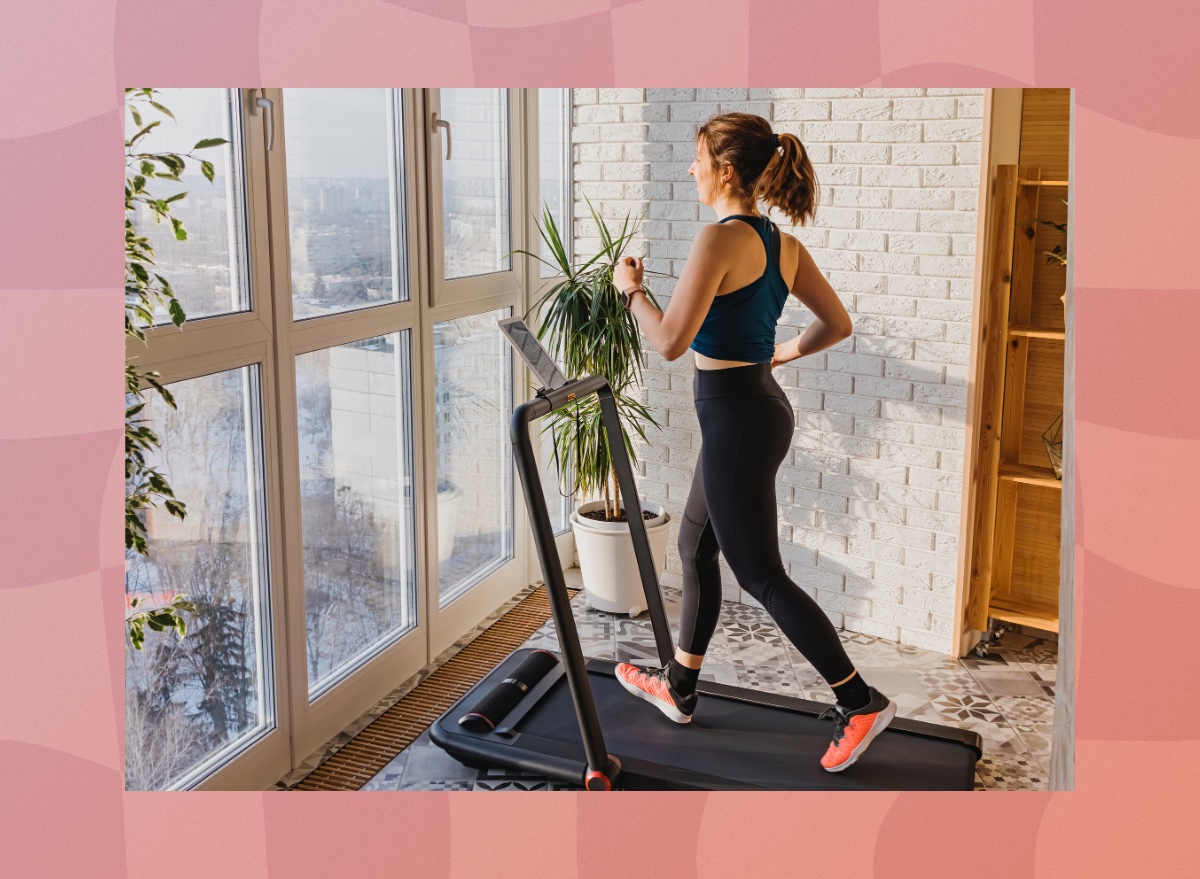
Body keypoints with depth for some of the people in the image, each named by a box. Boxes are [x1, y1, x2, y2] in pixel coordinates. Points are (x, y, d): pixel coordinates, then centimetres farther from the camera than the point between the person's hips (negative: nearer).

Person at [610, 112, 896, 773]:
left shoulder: (721, 238, -19)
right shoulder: (784, 246, 6)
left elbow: (670, 342, -21)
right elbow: (837, 324, 12)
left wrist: (630, 289, -5)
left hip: (734, 415, -10)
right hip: (760, 403, 10)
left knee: (760, 575, 2)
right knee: (695, 545, 20)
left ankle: (860, 701, 10)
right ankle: (678, 687, 33)